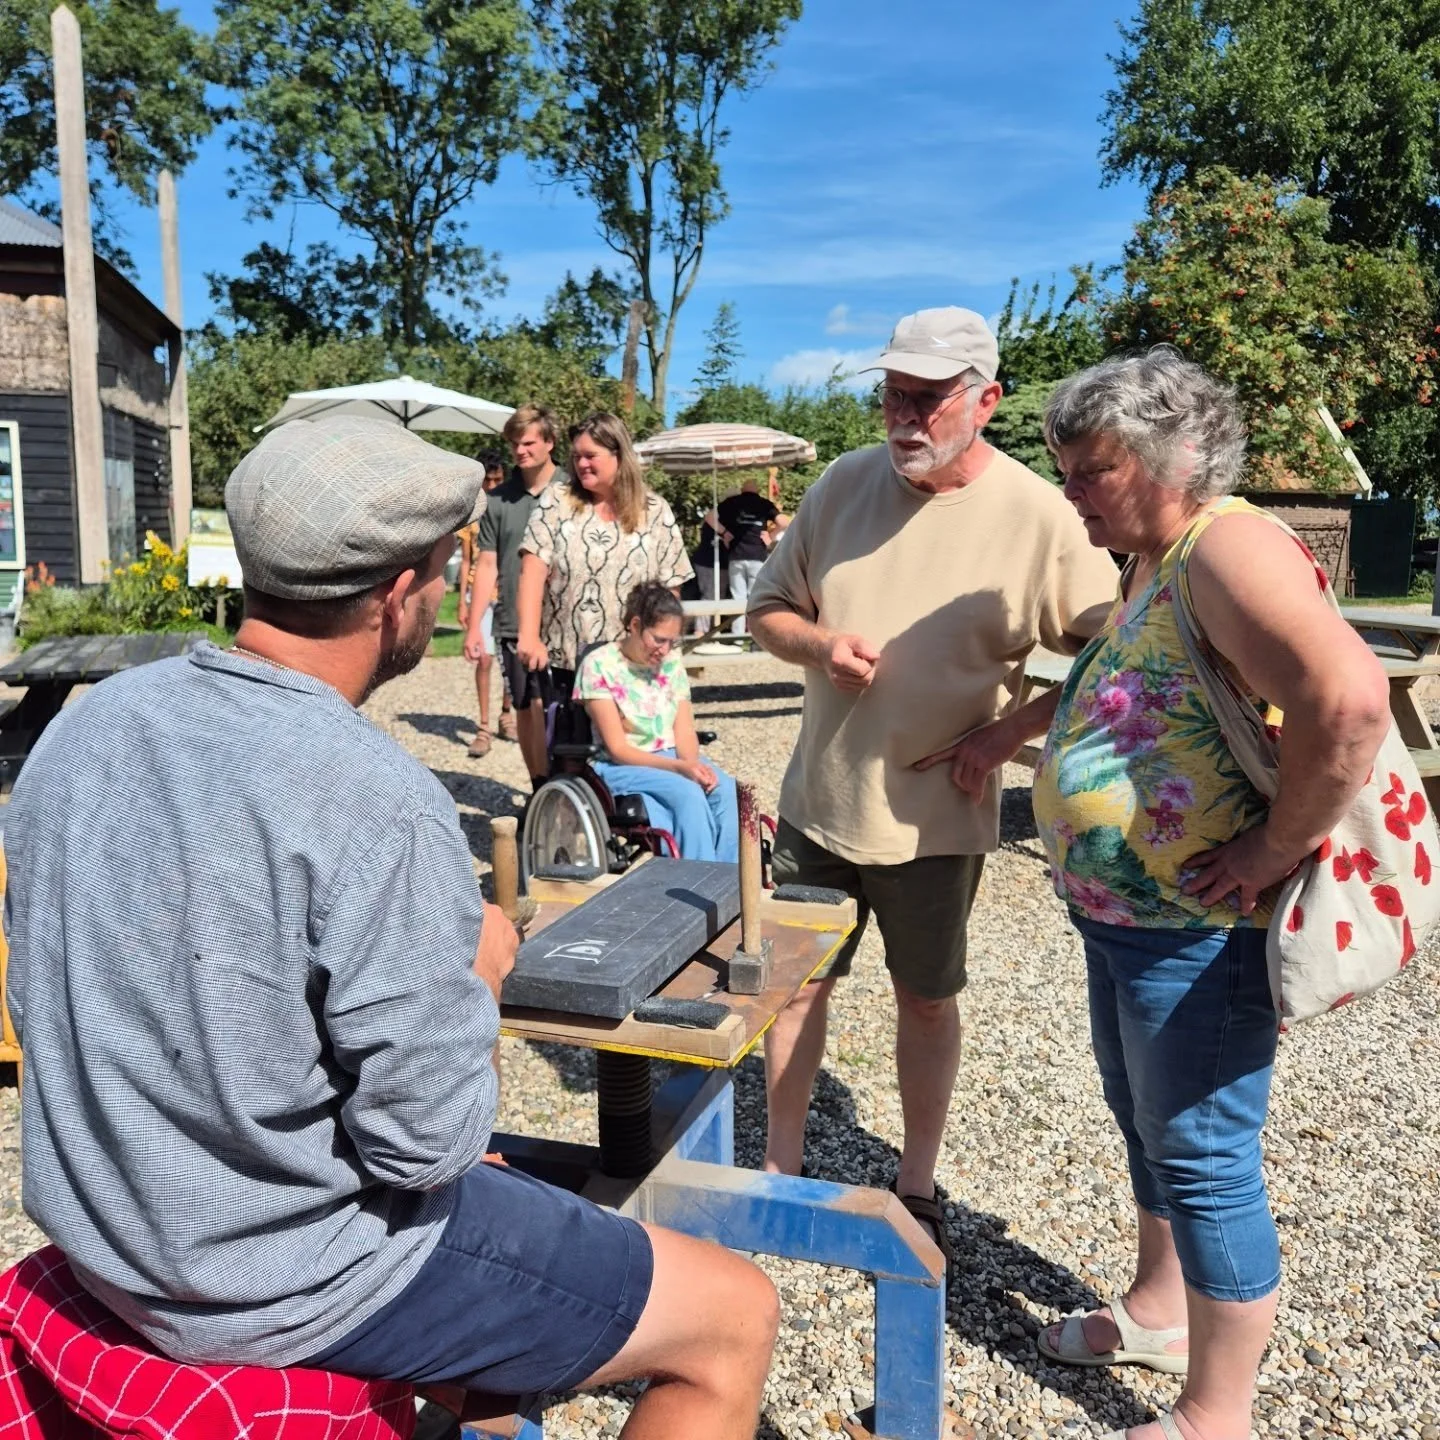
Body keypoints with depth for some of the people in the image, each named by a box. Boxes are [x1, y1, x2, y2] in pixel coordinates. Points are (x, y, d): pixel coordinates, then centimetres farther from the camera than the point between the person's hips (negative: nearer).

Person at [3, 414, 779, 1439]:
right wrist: (478, 975, -5)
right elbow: (426, 1142, -23)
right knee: (735, 1319, 6)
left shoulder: (86, 723, -4)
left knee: (501, 1173, 32)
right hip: (287, 1291, -8)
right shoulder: (381, 809, -29)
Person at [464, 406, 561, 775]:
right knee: (525, 711, 9)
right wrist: (474, 625, 3)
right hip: (512, 622, 3)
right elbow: (487, 565, 8)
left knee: (545, 708, -7)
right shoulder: (498, 499, 6)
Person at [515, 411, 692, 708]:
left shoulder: (655, 512, 3)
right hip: (561, 659, 1)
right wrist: (529, 636, -17)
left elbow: (670, 589, 5)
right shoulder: (556, 502, 3)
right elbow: (533, 571, -6)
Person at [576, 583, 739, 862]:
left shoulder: (671, 662, 8)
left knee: (727, 789, -25)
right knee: (688, 793, -32)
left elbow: (684, 733, 4)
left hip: (672, 759, 5)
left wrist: (694, 763, -20)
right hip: (620, 767, -5)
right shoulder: (600, 665, -9)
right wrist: (679, 767, -25)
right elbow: (617, 749, -13)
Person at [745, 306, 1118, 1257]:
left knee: (927, 997, 15)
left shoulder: (1038, 515, -13)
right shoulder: (844, 485, -1)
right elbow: (768, 607, 7)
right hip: (819, 797, 3)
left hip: (937, 813, -3)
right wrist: (819, 644, -13)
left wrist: (1017, 727, -17)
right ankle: (782, 1168, 34)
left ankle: (918, 1185, 35)